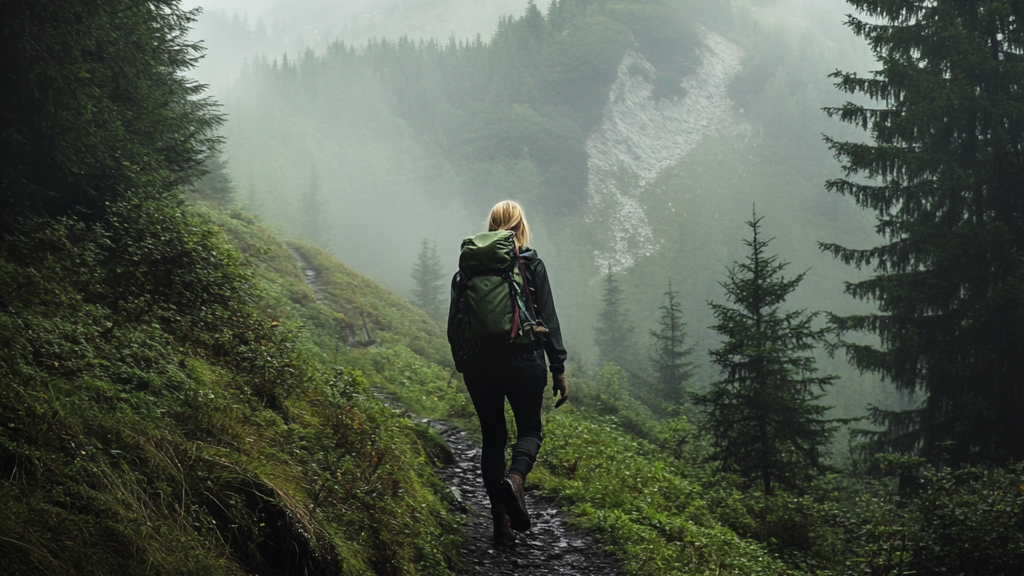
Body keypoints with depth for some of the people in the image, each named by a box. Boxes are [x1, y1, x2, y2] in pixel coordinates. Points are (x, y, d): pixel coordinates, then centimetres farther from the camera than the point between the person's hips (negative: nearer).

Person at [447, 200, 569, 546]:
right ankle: (514, 479, -19)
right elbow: (548, 320, -5)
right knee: (530, 430, 14)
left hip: (479, 365, 3)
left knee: (492, 436, 13)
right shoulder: (531, 265, -3)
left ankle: (502, 524, 11)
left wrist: (463, 364, 17)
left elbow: (454, 324, 5)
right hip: (523, 363, -2)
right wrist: (559, 368, 0)